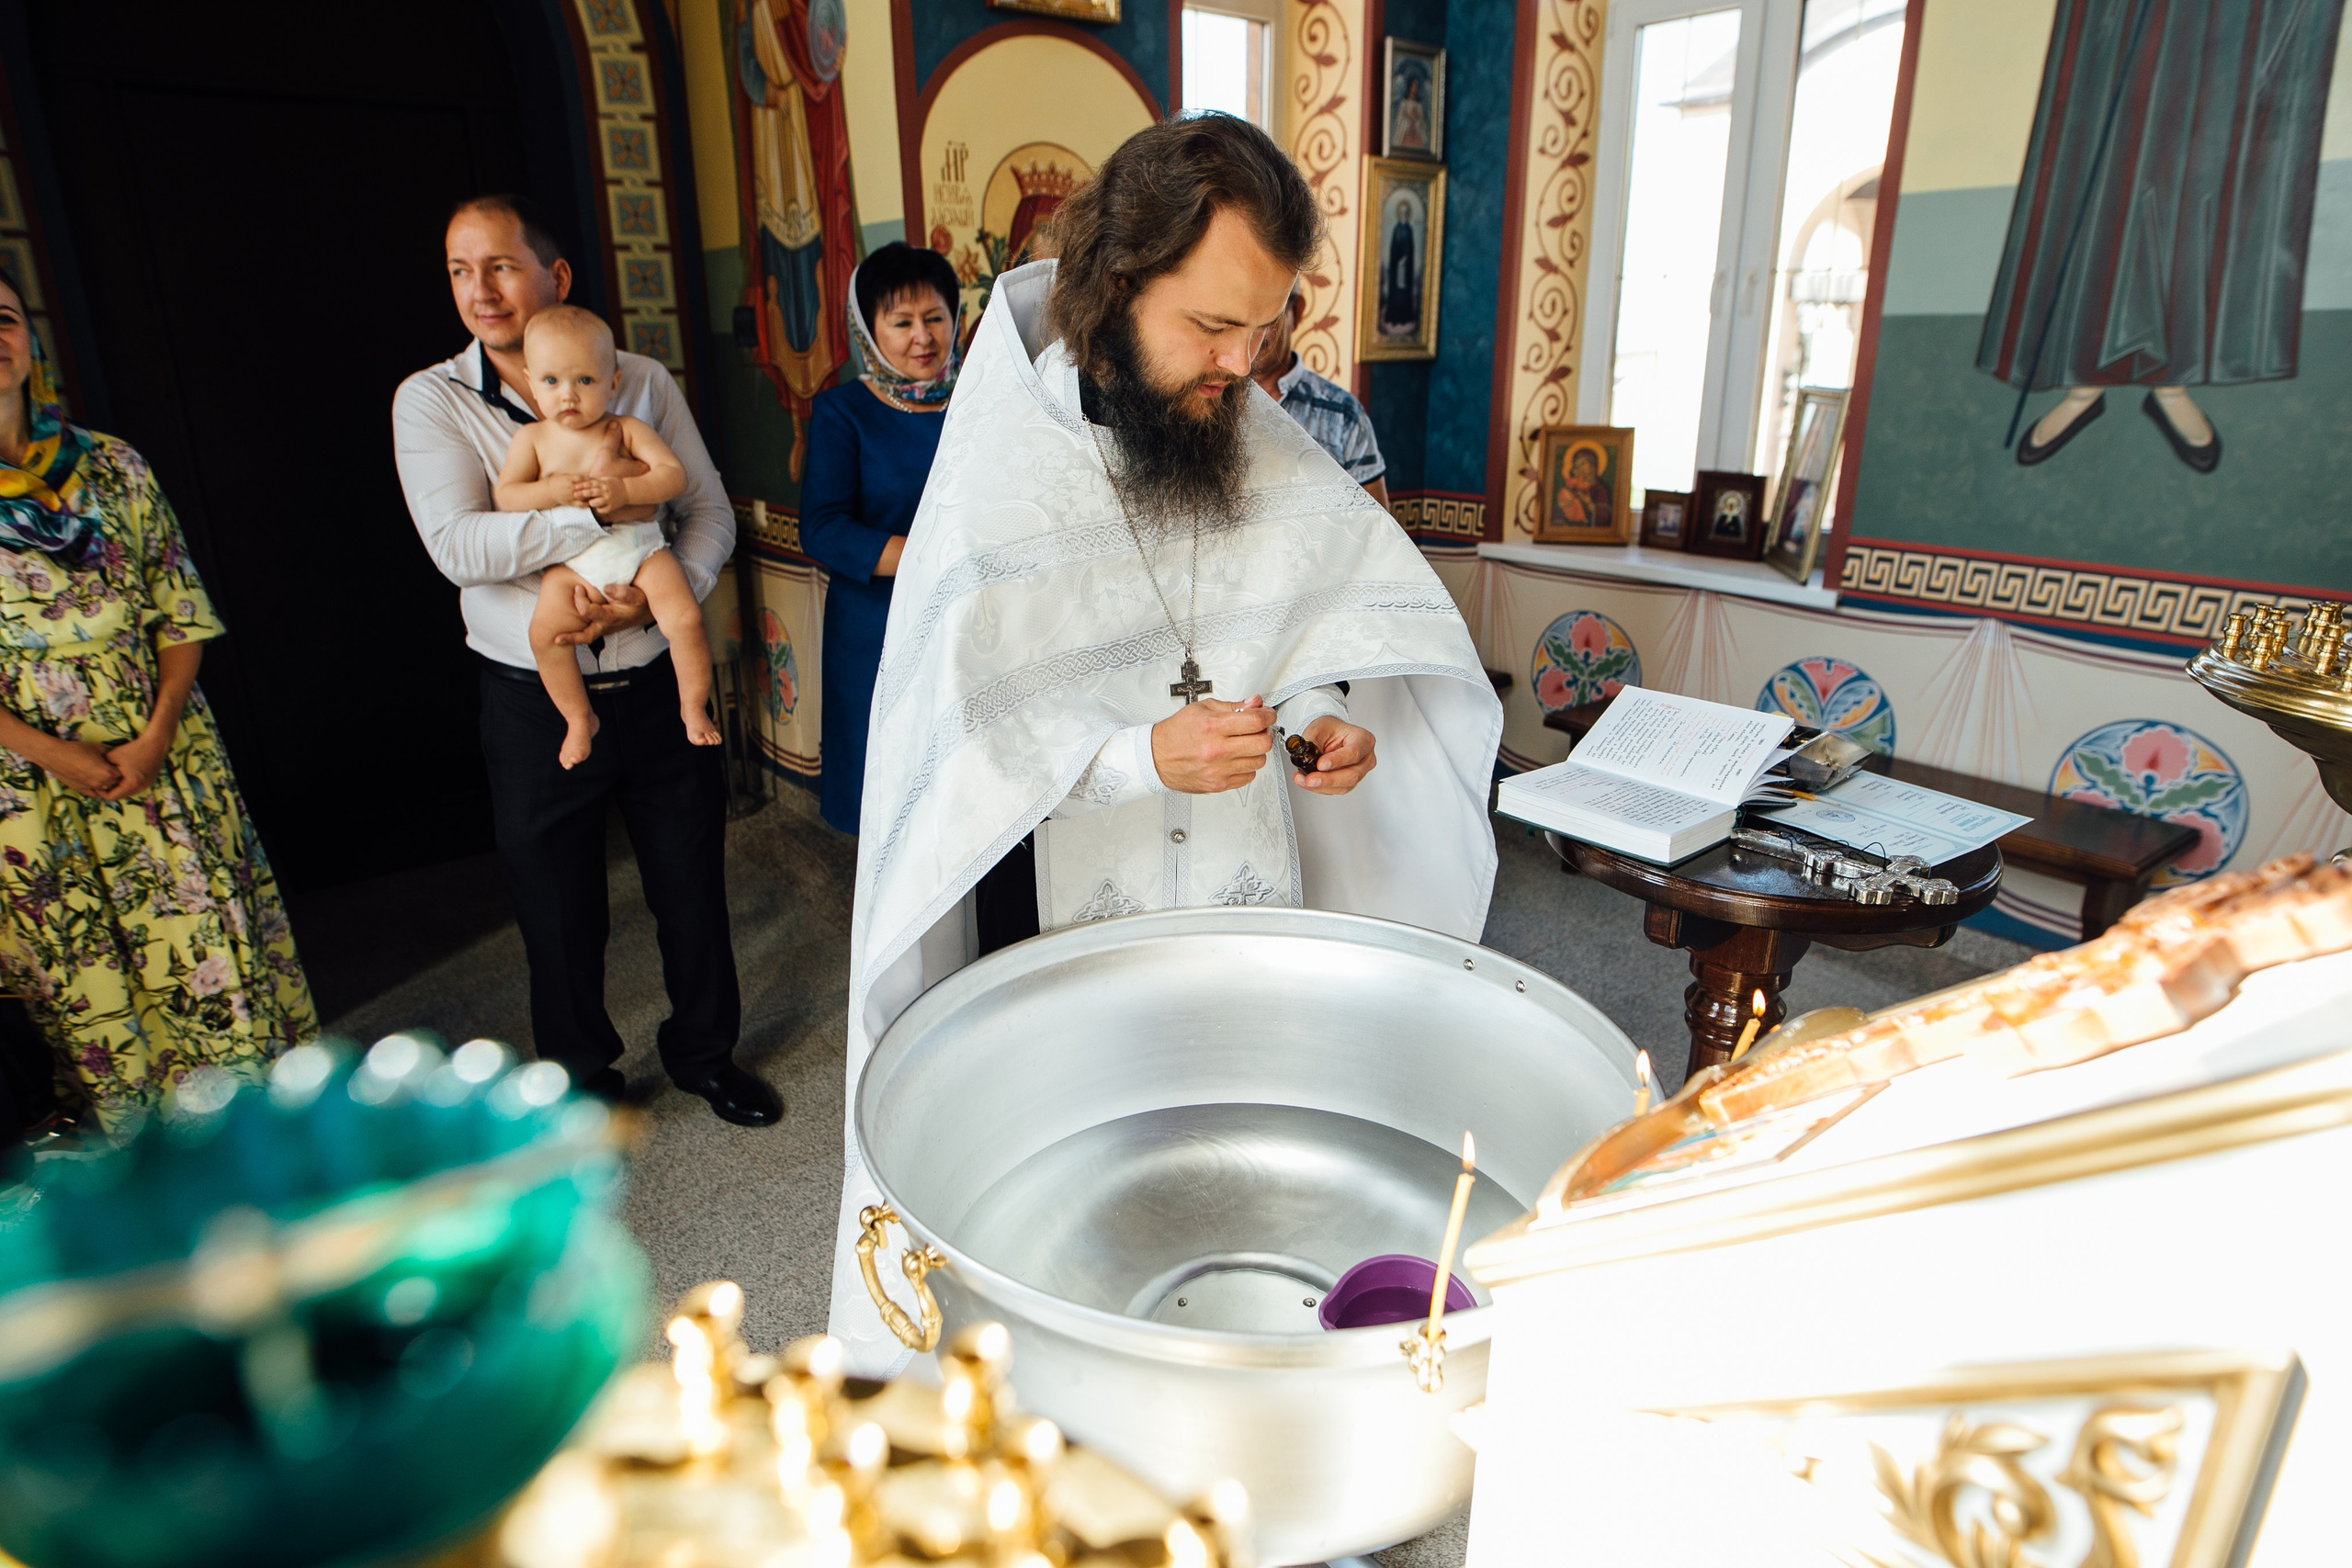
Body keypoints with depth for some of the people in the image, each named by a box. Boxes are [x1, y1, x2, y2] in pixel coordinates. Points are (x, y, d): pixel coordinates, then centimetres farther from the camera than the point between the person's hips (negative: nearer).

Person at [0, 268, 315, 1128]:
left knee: (208, 934, 3)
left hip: (160, 755, 1)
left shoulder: (112, 466, 5)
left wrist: (157, 733, -9)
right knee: (80, 968, 8)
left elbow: (181, 612, 3)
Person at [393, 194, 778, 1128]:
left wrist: (663, 591, -20)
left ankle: (704, 1052, 36)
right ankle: (581, 1076, 38)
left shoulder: (642, 384, 3)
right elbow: (457, 545, -16)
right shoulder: (430, 401, -2)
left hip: (658, 684, 1)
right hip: (535, 705, -1)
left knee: (692, 883, 13)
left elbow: (712, 511, -1)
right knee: (558, 908, 14)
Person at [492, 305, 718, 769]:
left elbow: (674, 474, -4)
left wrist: (623, 490, -19)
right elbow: (505, 494, 5)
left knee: (685, 618, -22)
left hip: (641, 547, -1)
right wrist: (552, 491, -14)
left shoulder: (627, 429, 6)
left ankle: (693, 707, 1)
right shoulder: (532, 438, 11)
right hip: (572, 561, 1)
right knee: (545, 630, -21)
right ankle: (579, 718, 0)